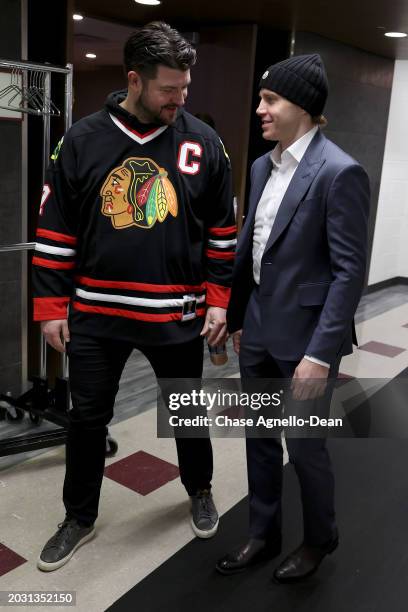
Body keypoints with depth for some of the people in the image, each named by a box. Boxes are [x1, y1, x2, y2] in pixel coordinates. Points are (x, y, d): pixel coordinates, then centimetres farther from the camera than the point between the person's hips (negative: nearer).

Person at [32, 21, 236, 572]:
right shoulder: (82, 140, -3)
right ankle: (80, 519, 35)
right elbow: (55, 231, 1)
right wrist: (51, 308, -1)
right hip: (95, 315, 1)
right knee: (87, 419, 13)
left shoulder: (203, 143, -3)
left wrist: (218, 301, -1)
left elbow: (222, 231, 4)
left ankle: (200, 491, 44)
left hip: (178, 316, 0)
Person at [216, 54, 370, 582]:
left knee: (306, 446, 9)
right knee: (260, 440, 17)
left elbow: (350, 271, -18)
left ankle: (320, 539, 37)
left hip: (304, 335, -7)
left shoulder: (340, 172, -15)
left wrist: (320, 352, -21)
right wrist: (235, 316, 15)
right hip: (257, 329, 7)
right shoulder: (263, 166, 8)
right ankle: (263, 535, 38)